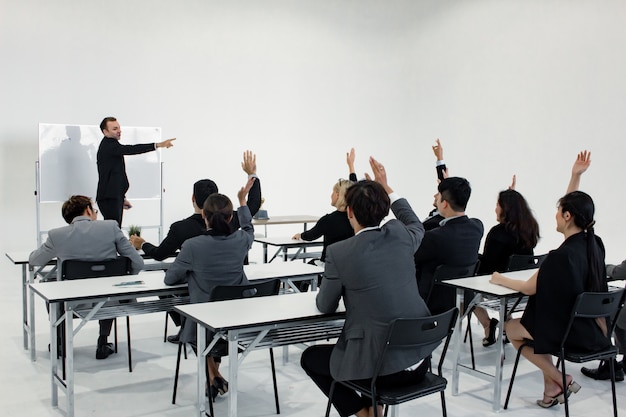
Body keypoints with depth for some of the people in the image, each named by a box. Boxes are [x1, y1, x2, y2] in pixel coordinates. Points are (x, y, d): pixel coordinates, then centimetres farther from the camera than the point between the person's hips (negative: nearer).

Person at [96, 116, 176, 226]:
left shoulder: (110, 145, 20)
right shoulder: (108, 146, -13)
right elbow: (131, 149, -30)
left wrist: (122, 198, 25)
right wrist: (158, 145, -37)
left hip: (114, 196, 10)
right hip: (109, 198, -10)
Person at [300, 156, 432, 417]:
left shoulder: (338, 252, -13)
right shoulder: (400, 236, -2)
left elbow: (325, 307, 2)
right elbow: (417, 227, 25)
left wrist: (323, 294, 24)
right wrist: (386, 189, 26)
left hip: (380, 365, -5)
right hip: (419, 358, 6)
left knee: (310, 358, 21)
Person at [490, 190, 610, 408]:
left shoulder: (561, 256, -28)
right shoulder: (595, 245, -6)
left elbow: (529, 288, -14)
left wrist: (501, 279, 0)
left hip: (570, 332, -8)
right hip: (593, 328, 8)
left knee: (510, 328, 16)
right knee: (535, 320, 30)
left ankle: (559, 381, 15)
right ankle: (552, 388, 27)